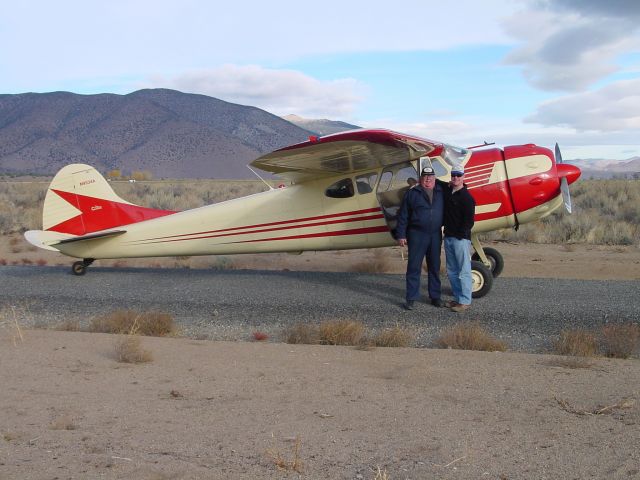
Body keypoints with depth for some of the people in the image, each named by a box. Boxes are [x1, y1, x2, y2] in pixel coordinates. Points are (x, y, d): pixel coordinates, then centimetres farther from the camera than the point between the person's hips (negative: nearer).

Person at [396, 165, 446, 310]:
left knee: (435, 267, 11)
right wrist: (401, 235, -4)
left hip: (435, 235, 3)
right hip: (417, 234, -3)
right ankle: (411, 298, 5)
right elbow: (403, 215, 0)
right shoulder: (412, 193, 1)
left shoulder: (441, 192, 8)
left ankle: (435, 296, 21)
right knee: (414, 267, -1)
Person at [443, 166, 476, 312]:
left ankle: (465, 301, 0)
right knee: (451, 272, 13)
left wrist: (460, 235, -17)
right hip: (448, 237, 8)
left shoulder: (466, 197, -9)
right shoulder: (448, 193, 12)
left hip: (461, 239, -8)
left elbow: (469, 220, -14)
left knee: (463, 271, -4)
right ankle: (458, 298, 22)